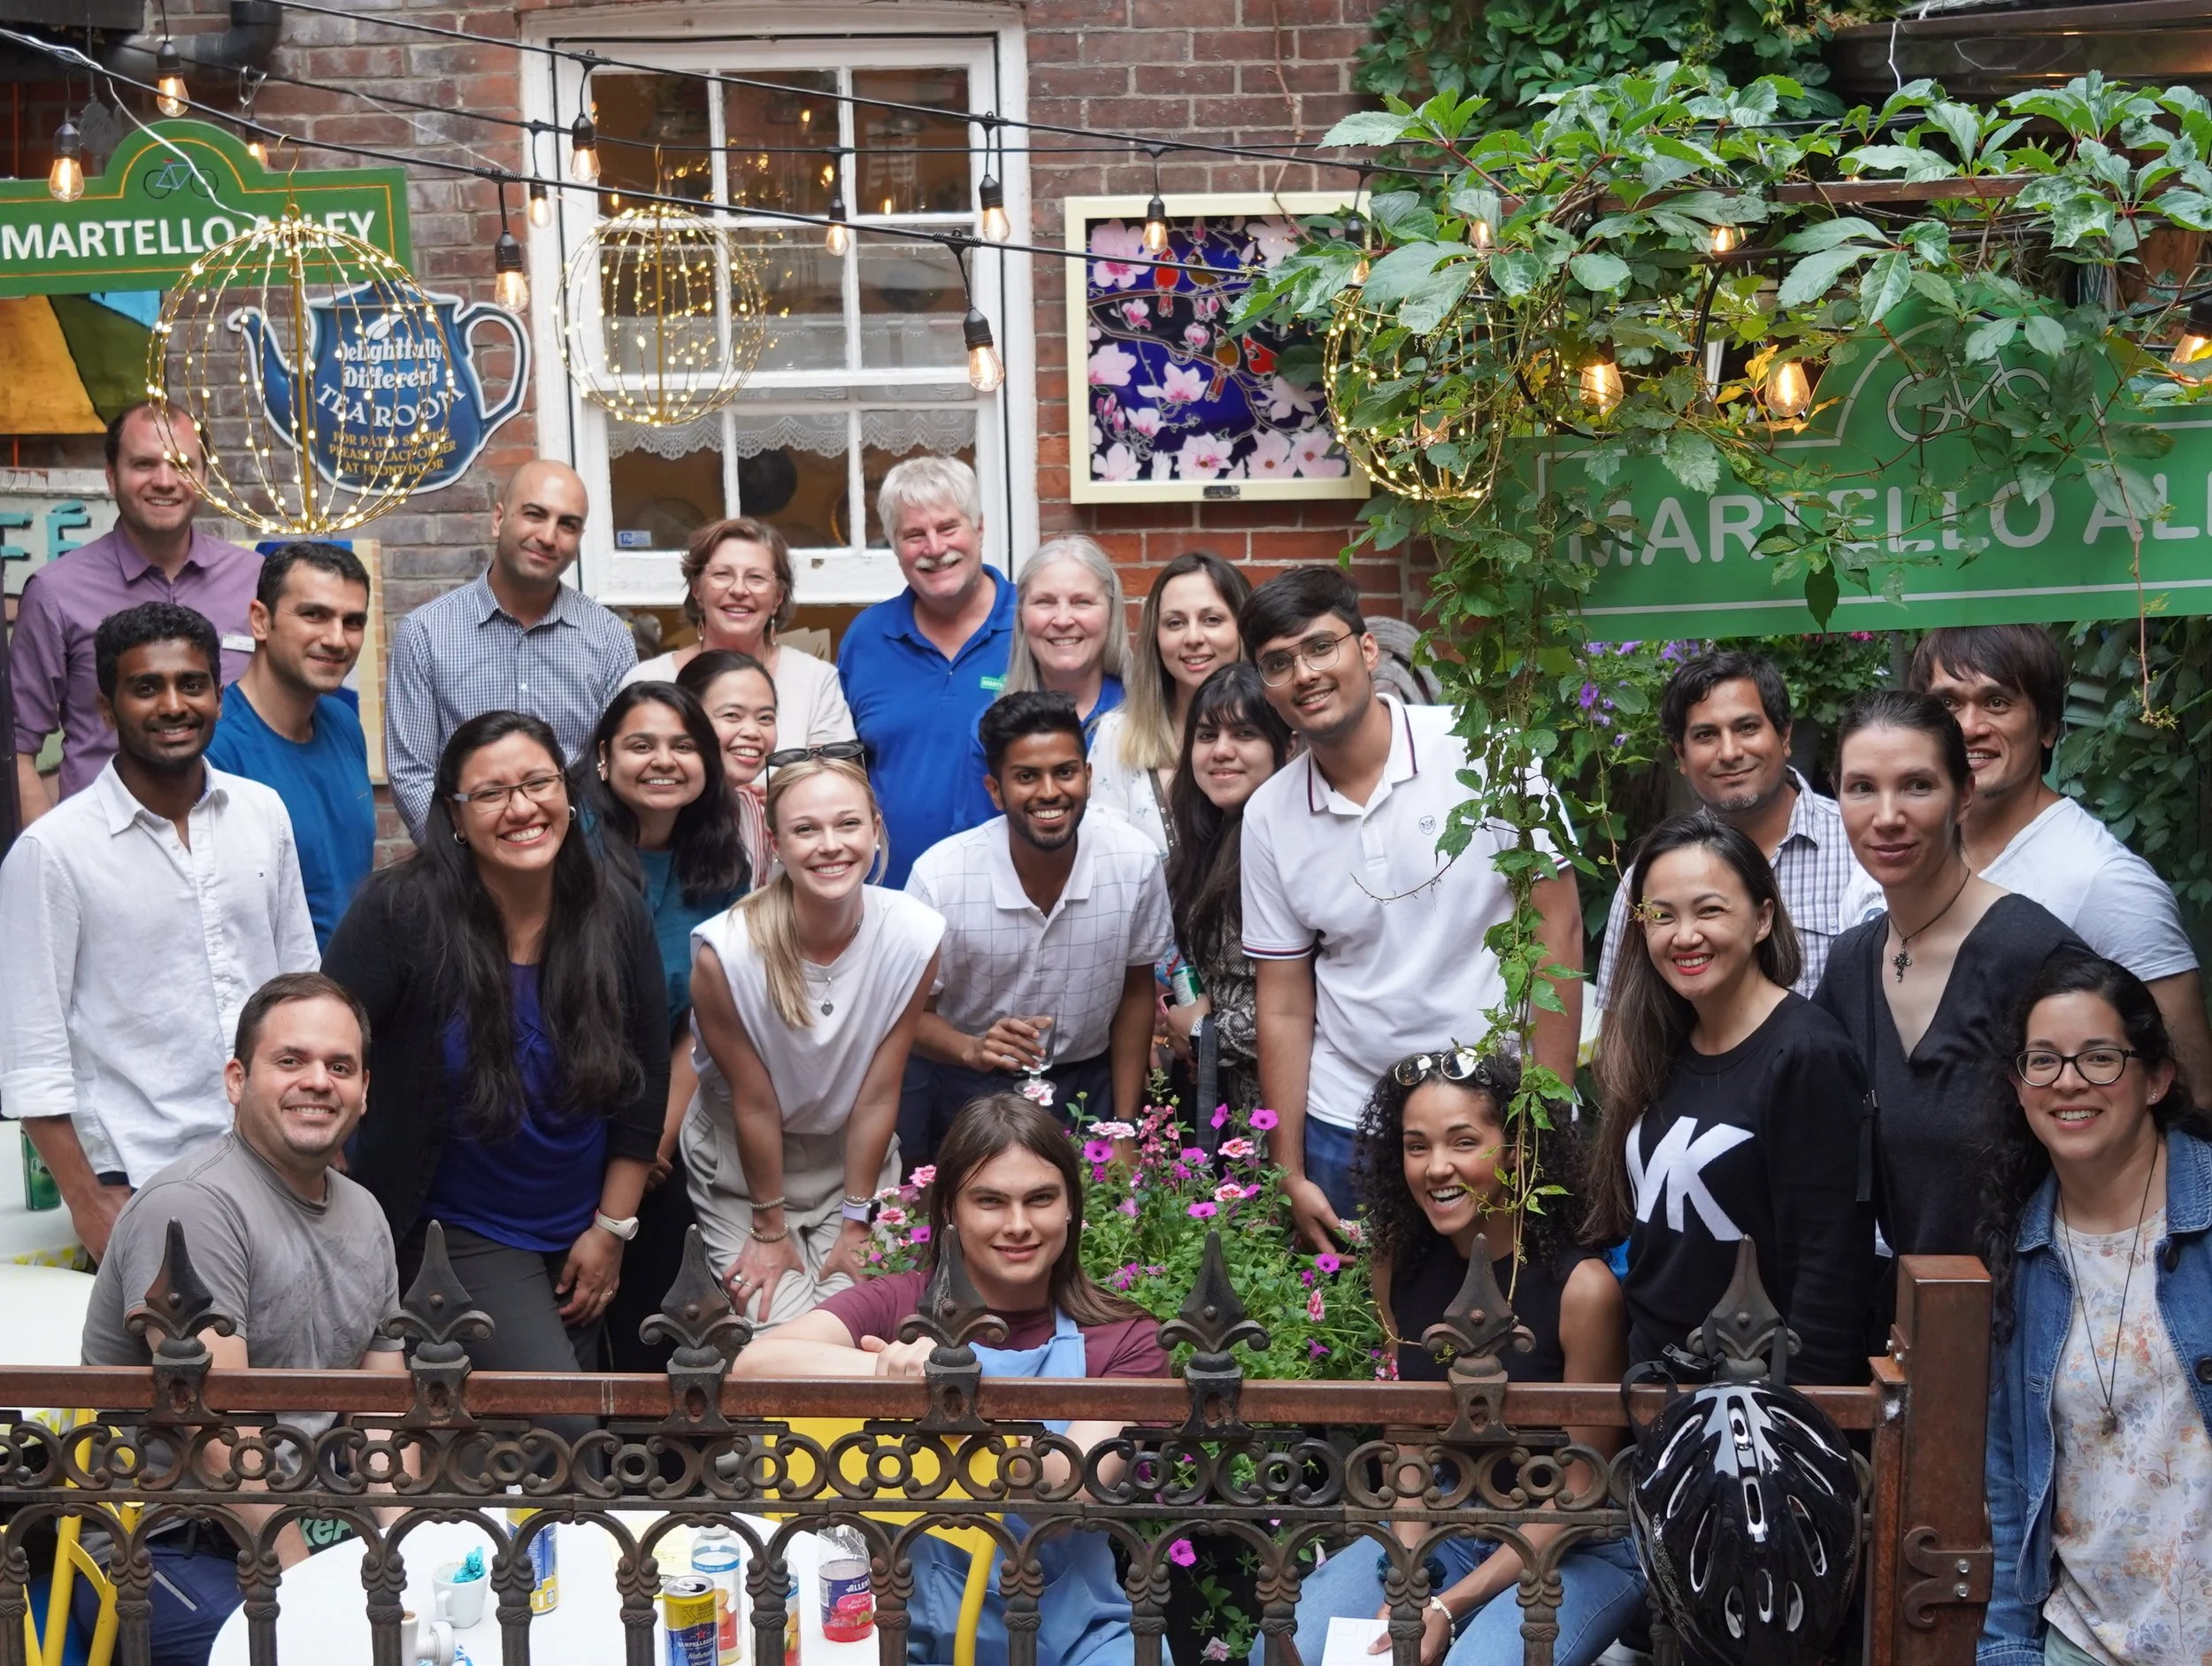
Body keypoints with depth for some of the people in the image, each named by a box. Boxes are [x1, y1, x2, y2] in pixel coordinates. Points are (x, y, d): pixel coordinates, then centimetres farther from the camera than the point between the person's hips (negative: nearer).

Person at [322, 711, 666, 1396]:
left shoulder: (616, 915, -6)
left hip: (580, 1231, 5)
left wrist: (612, 1230, 1)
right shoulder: (401, 910, -19)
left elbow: (644, 1083, 1)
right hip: (457, 1231, -5)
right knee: (564, 1428, -16)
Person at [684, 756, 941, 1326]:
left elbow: (878, 1095, -12)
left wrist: (855, 1222, -5)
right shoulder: (725, 952, -29)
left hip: (855, 1153, 2)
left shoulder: (916, 936, -22)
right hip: (740, 1159, -2)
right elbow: (753, 1103, -16)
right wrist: (769, 1228, -4)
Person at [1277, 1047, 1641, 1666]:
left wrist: (1449, 1606, -17)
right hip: (1441, 1530, 5)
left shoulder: (1581, 1286, -21)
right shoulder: (1397, 1262, -5)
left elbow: (1582, 1490, -14)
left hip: (1576, 1550, -4)